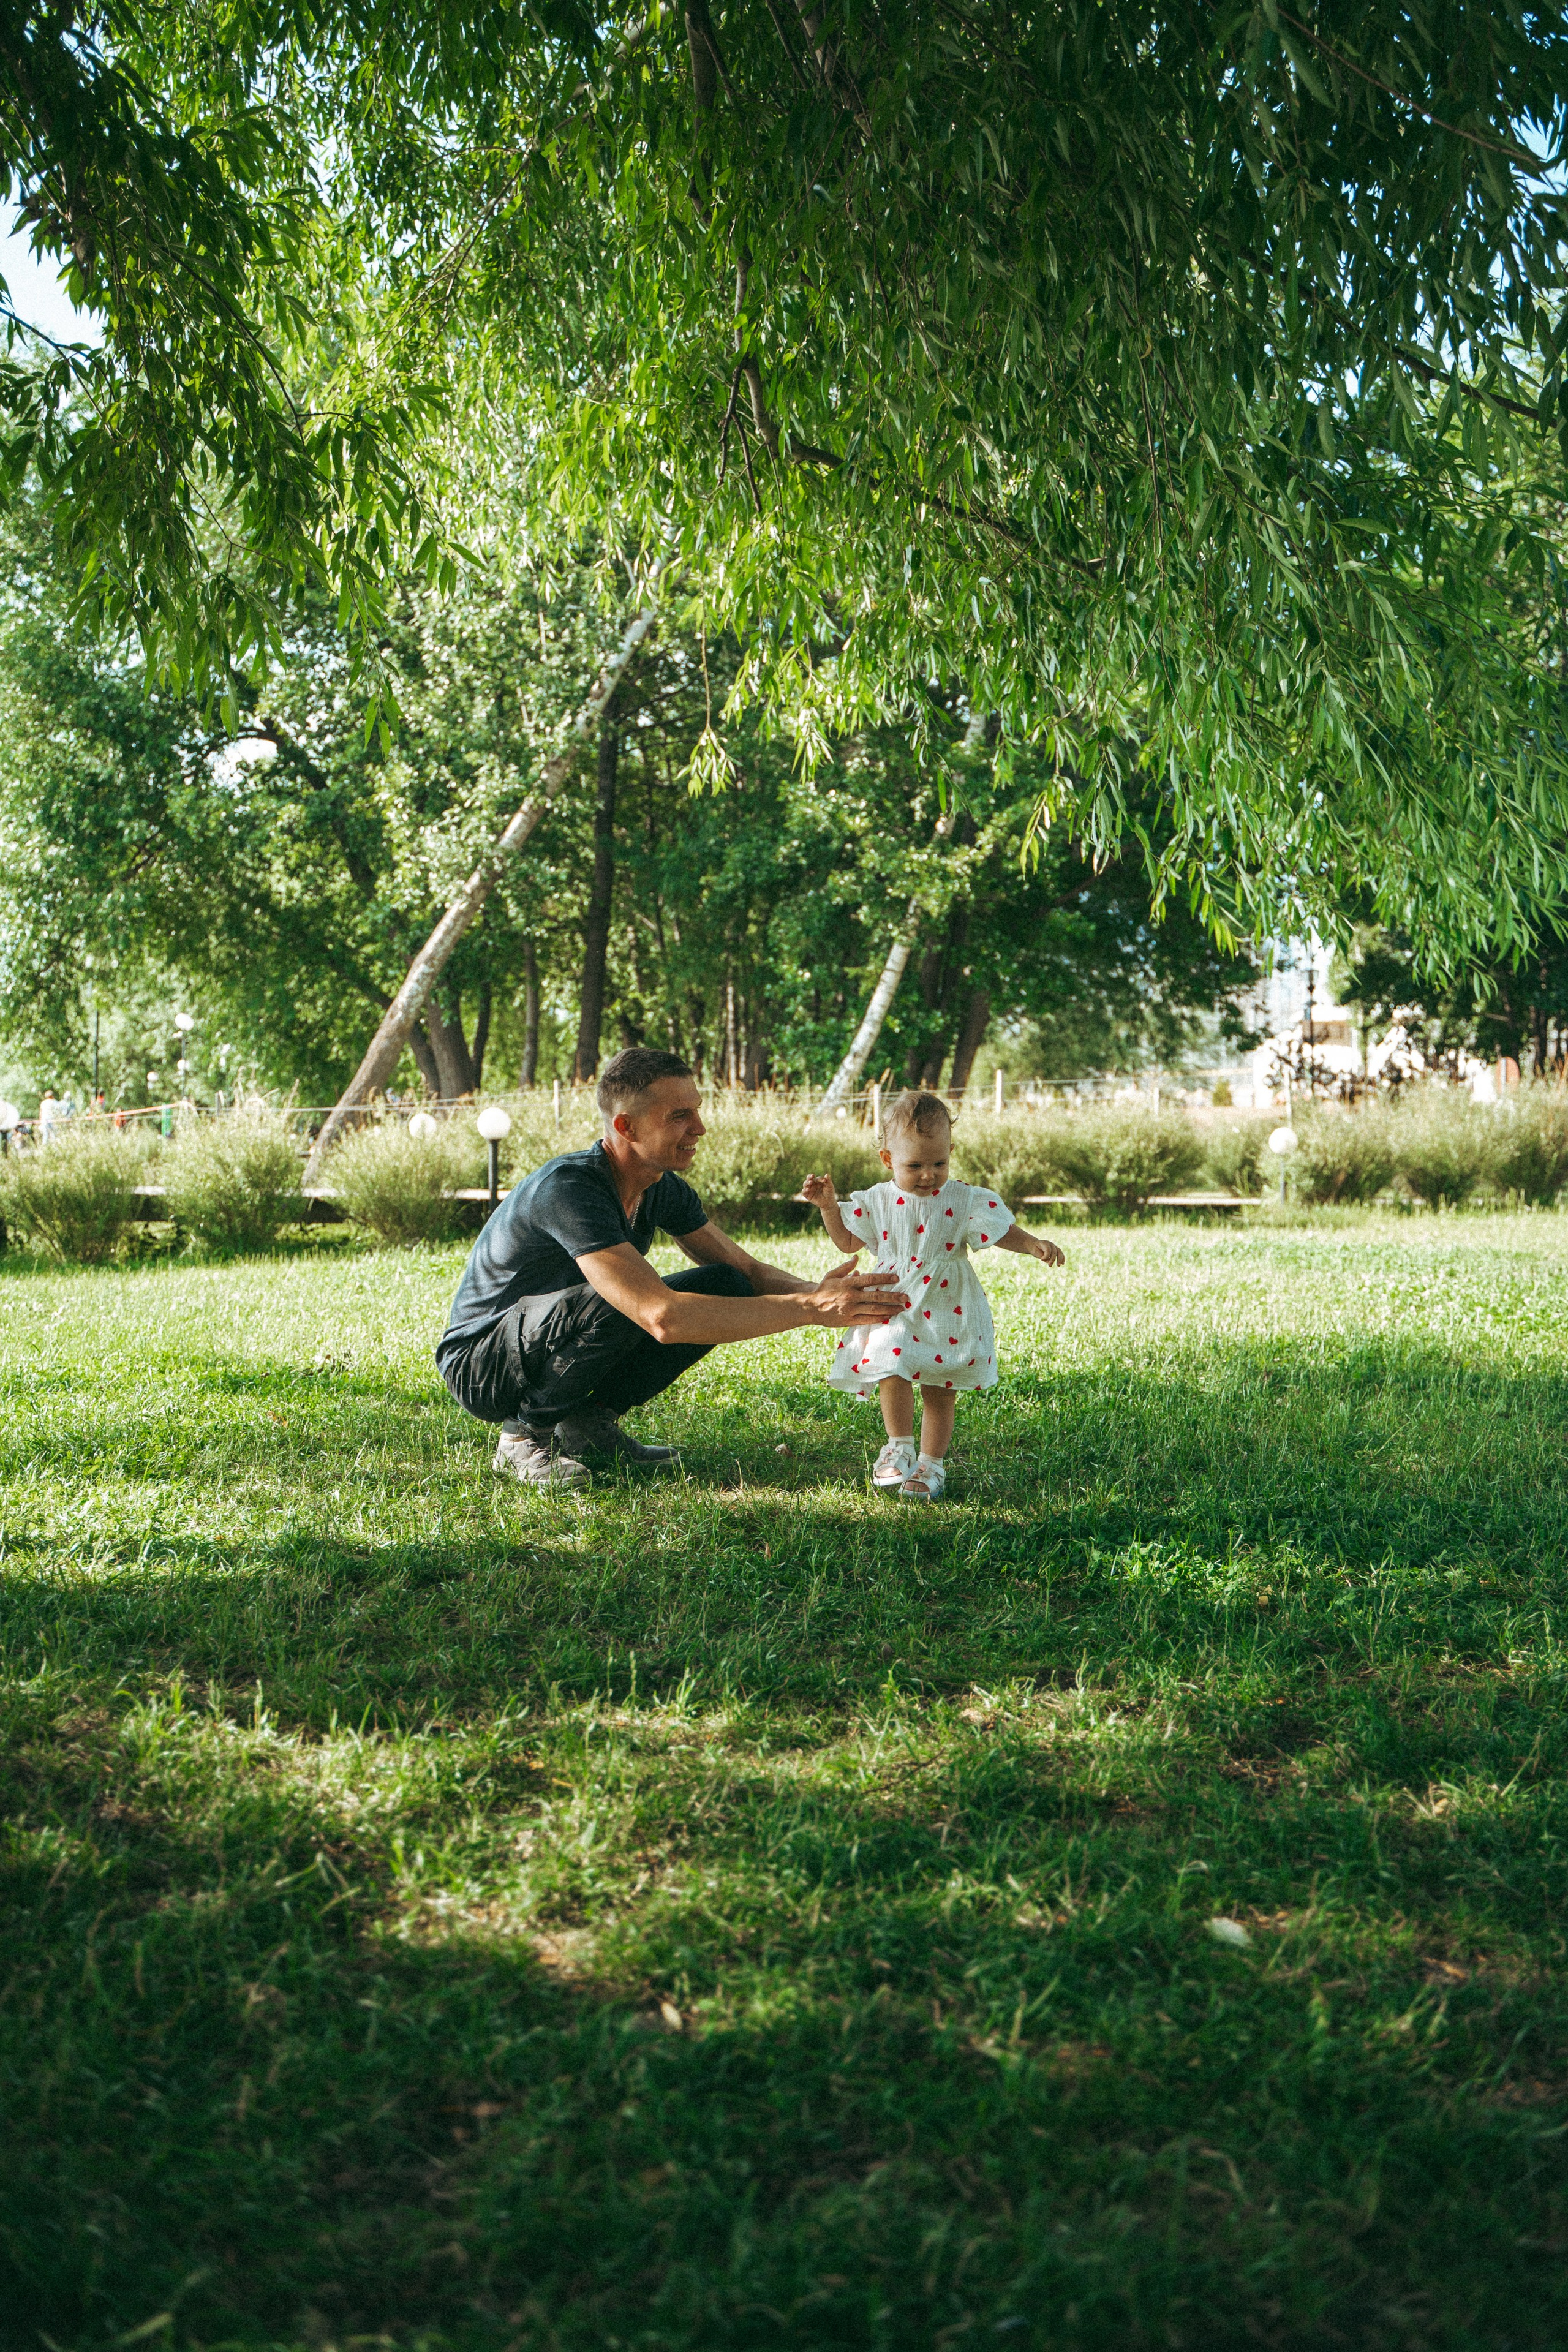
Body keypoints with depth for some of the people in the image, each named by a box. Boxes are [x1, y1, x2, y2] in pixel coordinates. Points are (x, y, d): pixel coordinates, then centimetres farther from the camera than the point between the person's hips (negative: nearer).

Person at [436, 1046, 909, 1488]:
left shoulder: (664, 1188, -4)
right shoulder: (569, 1190, -32)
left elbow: (748, 1271, 1)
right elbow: (664, 1317, -42)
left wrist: (816, 1292, -22)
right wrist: (810, 1310, -41)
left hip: (564, 1340, 8)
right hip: (480, 1368, -8)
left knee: (725, 1288, -7)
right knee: (616, 1304, -36)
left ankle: (589, 1421, 1)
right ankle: (525, 1433, -11)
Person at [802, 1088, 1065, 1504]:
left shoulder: (964, 1201, -6)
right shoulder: (877, 1201, 1)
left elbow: (1002, 1233, -2)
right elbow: (848, 1241, 13)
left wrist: (1035, 1245, -20)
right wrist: (827, 1205, 1)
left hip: (946, 1316, 0)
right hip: (892, 1312, 1)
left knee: (940, 1392, 7)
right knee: (891, 1374, -19)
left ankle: (932, 1464, 22)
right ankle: (900, 1447, 1)